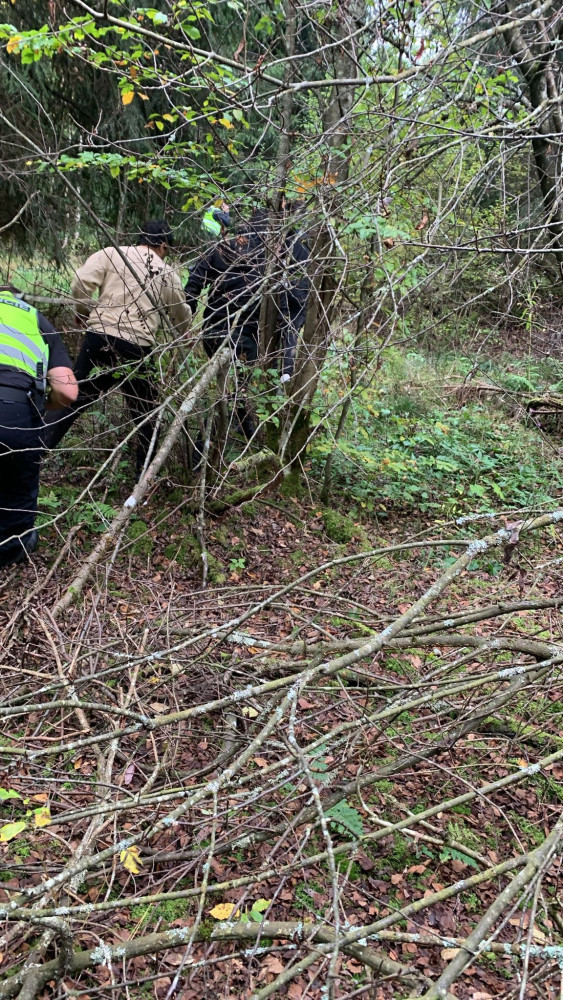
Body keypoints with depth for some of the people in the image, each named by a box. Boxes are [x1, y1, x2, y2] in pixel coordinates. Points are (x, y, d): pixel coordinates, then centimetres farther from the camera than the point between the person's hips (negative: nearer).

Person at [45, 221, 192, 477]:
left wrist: (82, 313, 12)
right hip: (138, 349, 0)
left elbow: (80, 283, -7)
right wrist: (183, 336, 49)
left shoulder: (110, 253, 7)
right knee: (145, 414, 17)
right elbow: (182, 316, 27)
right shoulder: (167, 274, 14)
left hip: (100, 339, 0)